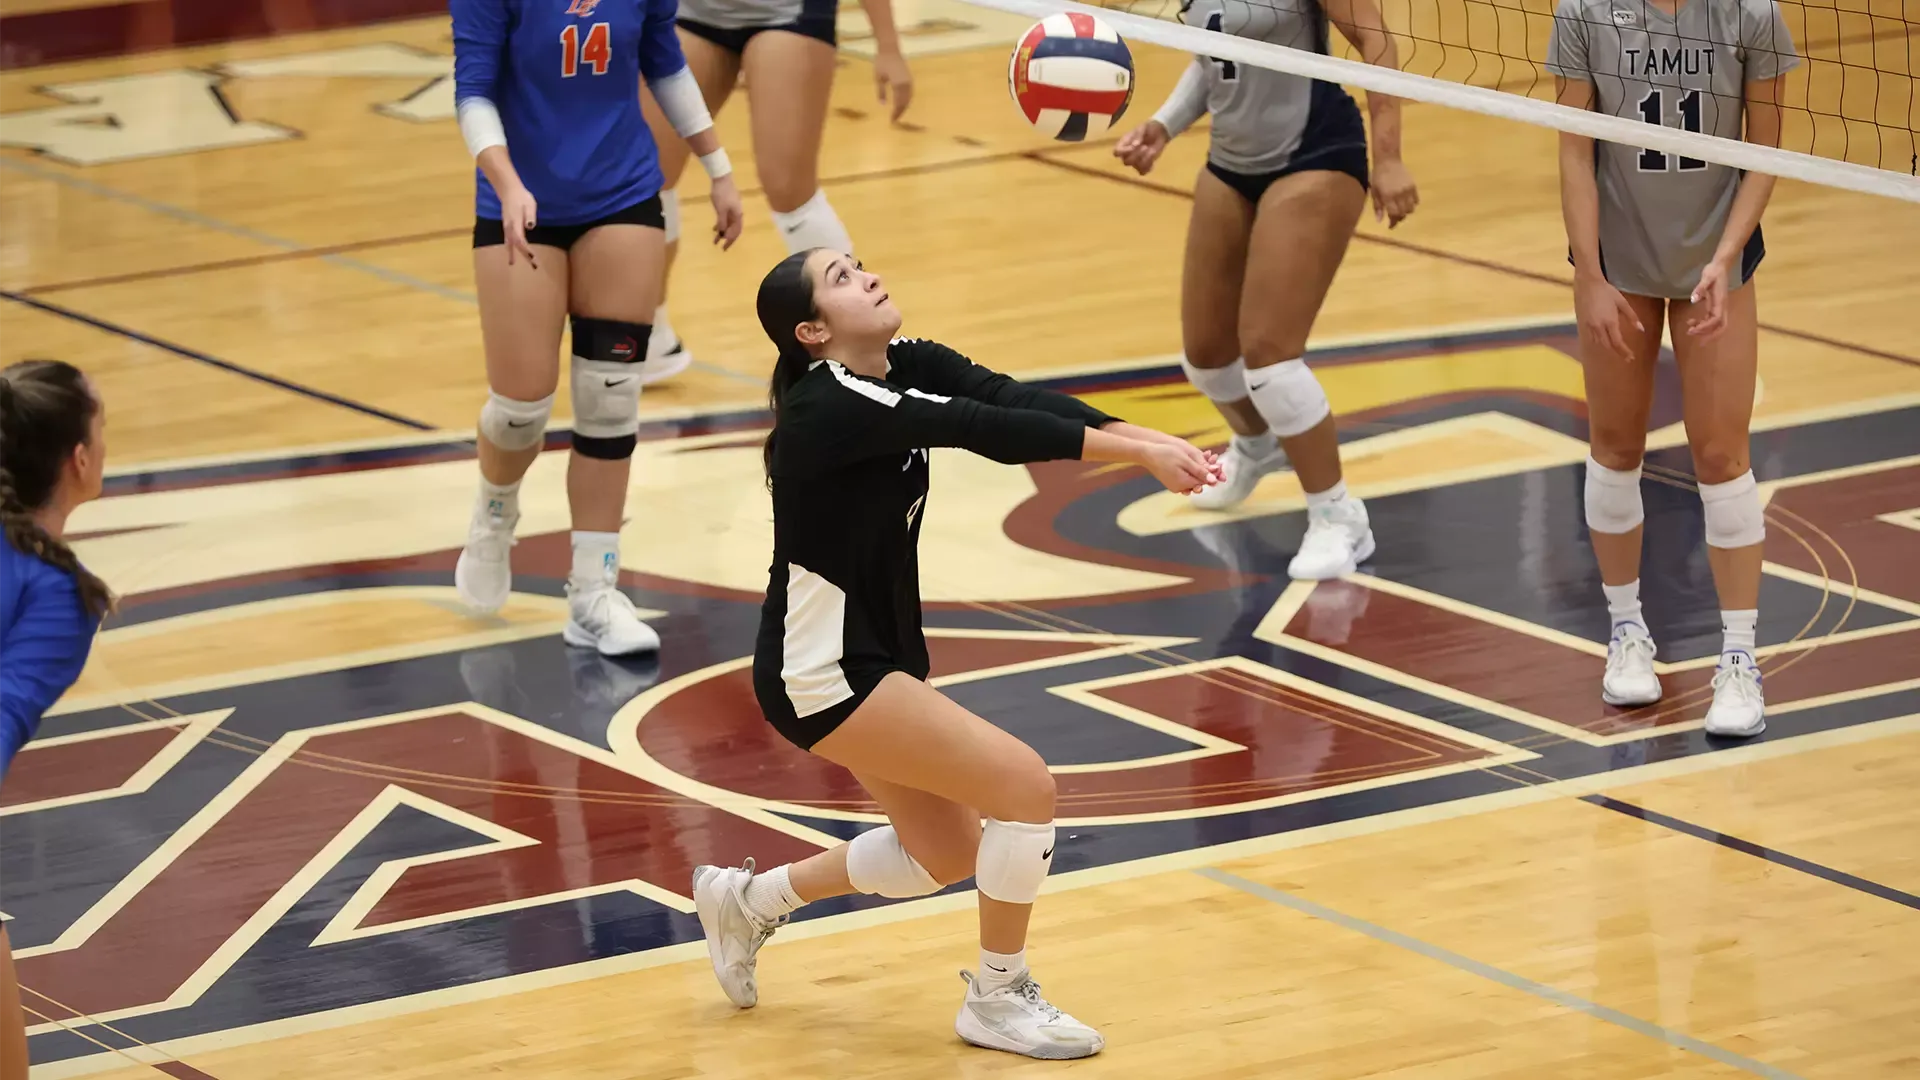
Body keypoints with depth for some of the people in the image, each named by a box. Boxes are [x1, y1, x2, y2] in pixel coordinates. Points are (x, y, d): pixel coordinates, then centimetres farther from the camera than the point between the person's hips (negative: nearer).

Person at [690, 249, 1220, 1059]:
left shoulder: (913, 370, 0)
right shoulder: (830, 407, -24)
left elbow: (1024, 403, -16)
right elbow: (994, 431, -34)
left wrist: (1153, 441, -31)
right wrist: (1137, 452, -38)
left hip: (877, 652, 10)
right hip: (819, 674, -10)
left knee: (947, 855, 19)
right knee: (1025, 785, -15)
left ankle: (750, 901, 36)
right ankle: (998, 999, 2)